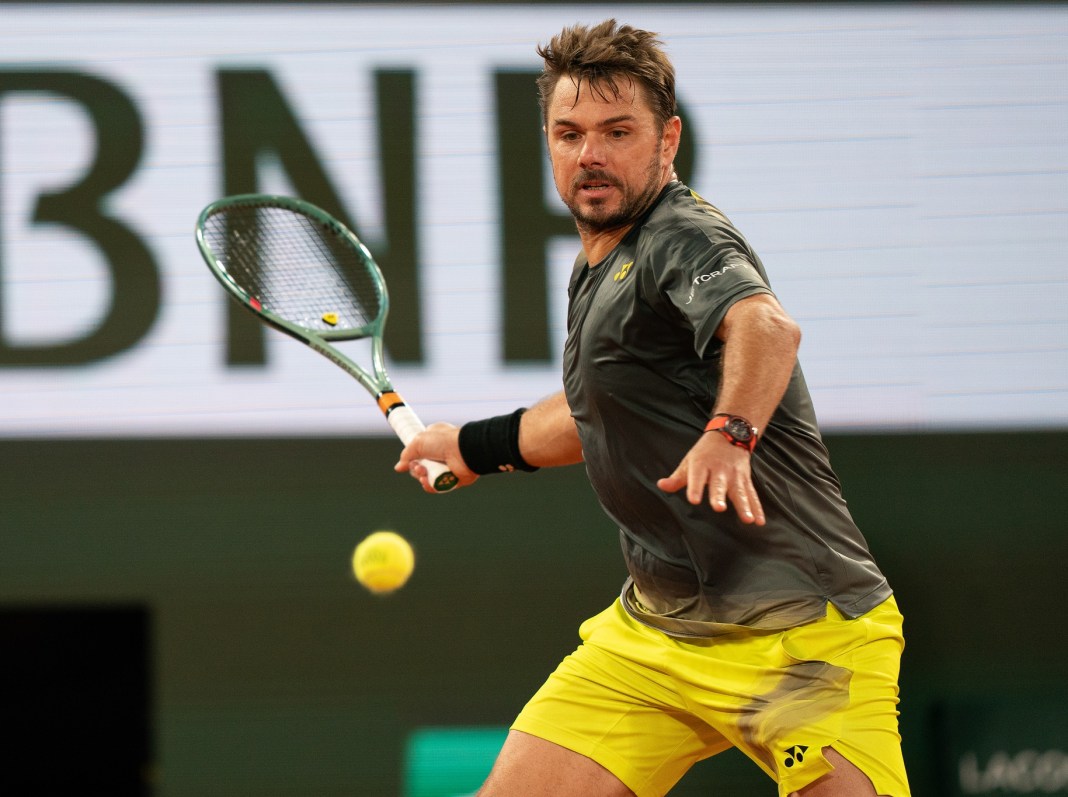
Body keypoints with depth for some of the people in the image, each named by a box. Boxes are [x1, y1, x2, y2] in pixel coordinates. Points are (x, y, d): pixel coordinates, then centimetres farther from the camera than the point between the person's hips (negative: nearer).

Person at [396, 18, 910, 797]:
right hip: (652, 633, 8)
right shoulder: (601, 266, 13)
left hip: (802, 636, -8)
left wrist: (730, 432, -57)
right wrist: (472, 445, 42)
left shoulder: (685, 237, -15)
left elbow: (766, 326, -39)